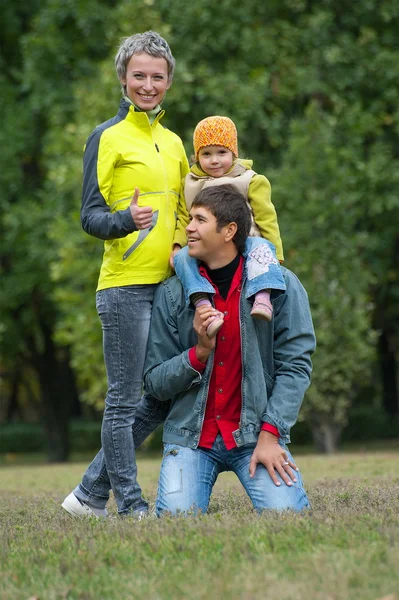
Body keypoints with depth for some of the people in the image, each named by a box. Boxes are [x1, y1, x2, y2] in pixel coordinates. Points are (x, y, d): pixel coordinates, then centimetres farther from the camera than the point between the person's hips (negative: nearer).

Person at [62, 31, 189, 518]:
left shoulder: (173, 143, 18)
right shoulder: (107, 138, -3)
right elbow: (91, 216, -9)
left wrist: (181, 246, 5)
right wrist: (127, 220, -30)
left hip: (167, 285, 8)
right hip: (125, 286, -8)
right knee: (124, 400, -4)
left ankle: (90, 495, 20)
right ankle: (132, 508, 1)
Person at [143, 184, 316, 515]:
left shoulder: (281, 285, -4)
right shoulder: (172, 294, 1)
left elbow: (294, 366, -6)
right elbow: (154, 384, 2)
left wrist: (269, 434, -15)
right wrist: (200, 352, -16)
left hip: (255, 433, -1)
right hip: (190, 436, 1)